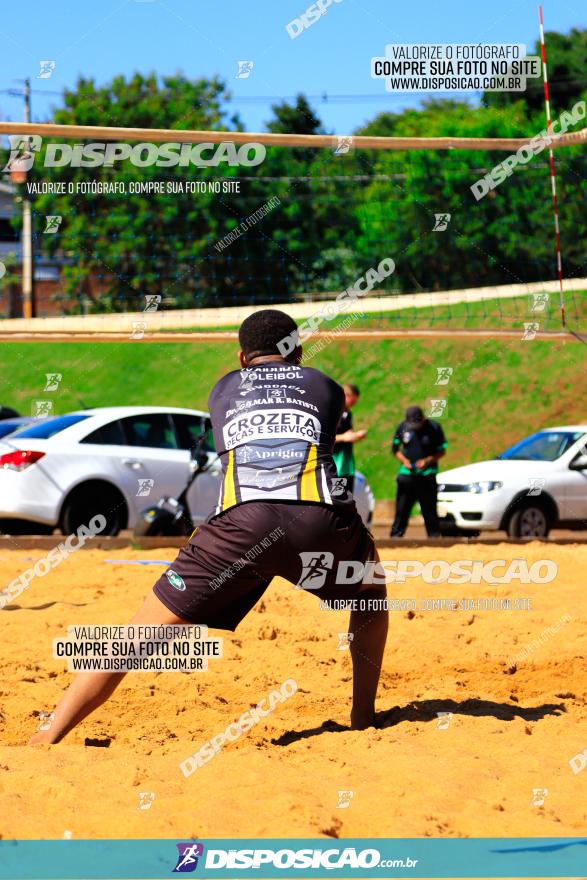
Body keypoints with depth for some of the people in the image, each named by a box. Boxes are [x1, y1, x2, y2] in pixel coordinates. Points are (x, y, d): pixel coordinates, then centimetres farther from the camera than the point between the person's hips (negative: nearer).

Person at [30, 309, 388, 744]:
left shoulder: (223, 389, 32)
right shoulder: (326, 386, 30)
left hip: (243, 517, 0)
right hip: (321, 514, 1)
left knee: (142, 631, 3)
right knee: (371, 591, 33)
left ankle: (48, 738, -6)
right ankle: (363, 719, 27)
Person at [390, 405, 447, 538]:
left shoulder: (433, 427, -5)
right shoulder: (403, 427, 2)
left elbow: (442, 451, 1)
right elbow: (395, 447, 13)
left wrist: (427, 460, -14)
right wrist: (403, 460, -5)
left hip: (427, 475, -2)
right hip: (407, 474, 2)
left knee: (430, 509, 1)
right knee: (401, 508, 1)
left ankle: (434, 537, 8)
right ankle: (395, 537, 3)